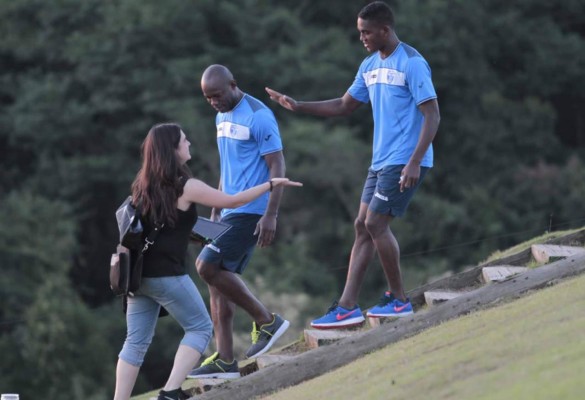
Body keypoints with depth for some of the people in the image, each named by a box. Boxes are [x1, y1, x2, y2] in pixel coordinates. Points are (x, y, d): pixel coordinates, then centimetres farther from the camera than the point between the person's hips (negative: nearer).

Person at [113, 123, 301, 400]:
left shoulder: (144, 185, 10)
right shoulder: (186, 187, -10)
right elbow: (232, 201, -1)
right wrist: (271, 184, 9)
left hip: (139, 273, 7)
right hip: (166, 274, -7)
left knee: (137, 341, 9)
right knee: (200, 328, 7)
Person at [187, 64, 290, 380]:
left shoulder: (258, 117, -13)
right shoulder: (222, 117, 15)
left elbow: (277, 168, -15)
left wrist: (271, 215, -21)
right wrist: (215, 212, 21)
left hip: (251, 212, -9)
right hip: (230, 211, 9)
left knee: (208, 267, -16)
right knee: (218, 276, 4)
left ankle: (266, 320, -4)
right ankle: (225, 360, 5)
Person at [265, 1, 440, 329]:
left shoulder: (412, 64, -15)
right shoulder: (370, 66, 12)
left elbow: (432, 115, -18)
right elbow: (344, 106, 20)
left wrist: (414, 163, -24)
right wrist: (297, 106, 9)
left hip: (405, 162, -9)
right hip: (381, 162, 9)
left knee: (376, 224, -11)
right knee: (363, 226, 5)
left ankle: (399, 300, 1)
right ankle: (348, 306, 3)